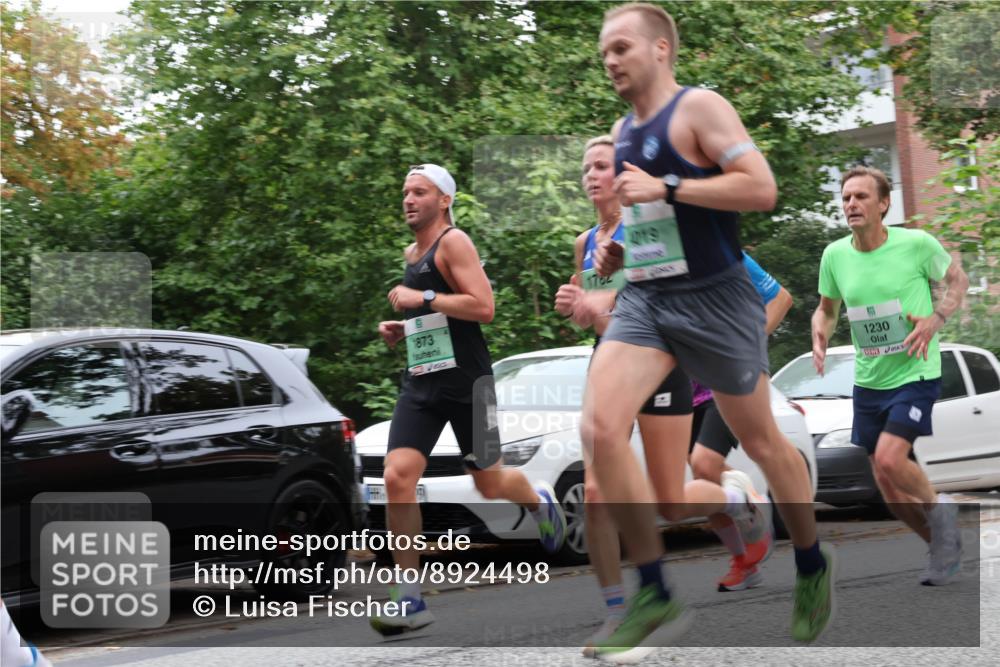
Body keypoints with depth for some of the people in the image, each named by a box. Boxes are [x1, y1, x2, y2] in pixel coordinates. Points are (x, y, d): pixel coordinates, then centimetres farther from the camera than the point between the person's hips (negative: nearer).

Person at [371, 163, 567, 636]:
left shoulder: (453, 242, -8)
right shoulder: (412, 254, 16)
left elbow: (482, 307, -20)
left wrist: (420, 299, -19)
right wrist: (401, 329, 13)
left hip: (466, 381, -6)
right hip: (420, 383, 6)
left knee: (489, 484, 6)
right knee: (397, 478, -12)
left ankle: (539, 501, 44)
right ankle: (410, 601, -10)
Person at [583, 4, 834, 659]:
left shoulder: (699, 108, -9)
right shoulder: (621, 132, 14)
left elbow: (762, 188, -20)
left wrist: (666, 188, -23)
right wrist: (616, 250, 9)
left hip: (715, 300, -6)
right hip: (644, 299, 6)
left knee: (761, 440, 8)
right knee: (600, 427, -16)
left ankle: (814, 566, 34)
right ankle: (656, 597, -9)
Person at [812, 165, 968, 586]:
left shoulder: (916, 243, -13)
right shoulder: (835, 255, -2)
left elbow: (958, 280, 2)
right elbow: (827, 308, 15)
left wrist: (936, 319, -15)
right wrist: (820, 338, -6)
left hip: (915, 374, -5)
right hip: (868, 380, 5)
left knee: (889, 460, -24)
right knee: (891, 493, 7)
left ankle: (939, 508, 6)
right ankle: (945, 546, 30)